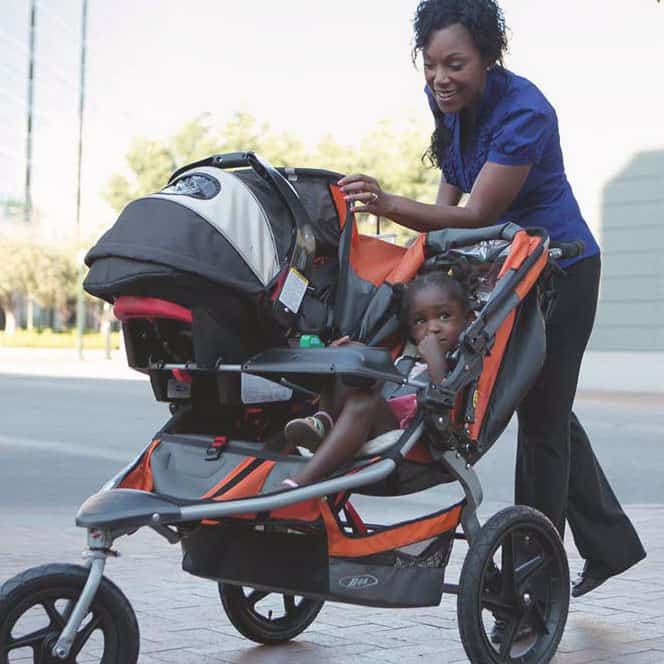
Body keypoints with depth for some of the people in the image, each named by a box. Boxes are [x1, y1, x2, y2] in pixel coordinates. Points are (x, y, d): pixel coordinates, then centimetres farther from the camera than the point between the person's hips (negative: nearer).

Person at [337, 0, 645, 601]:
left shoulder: (524, 113, -28)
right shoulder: (447, 98, -5)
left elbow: (478, 214, -31)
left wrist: (391, 205, -45)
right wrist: (433, 232, 0)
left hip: (560, 269, -9)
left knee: (542, 416, -5)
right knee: (550, 412, 17)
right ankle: (611, 544, 33)